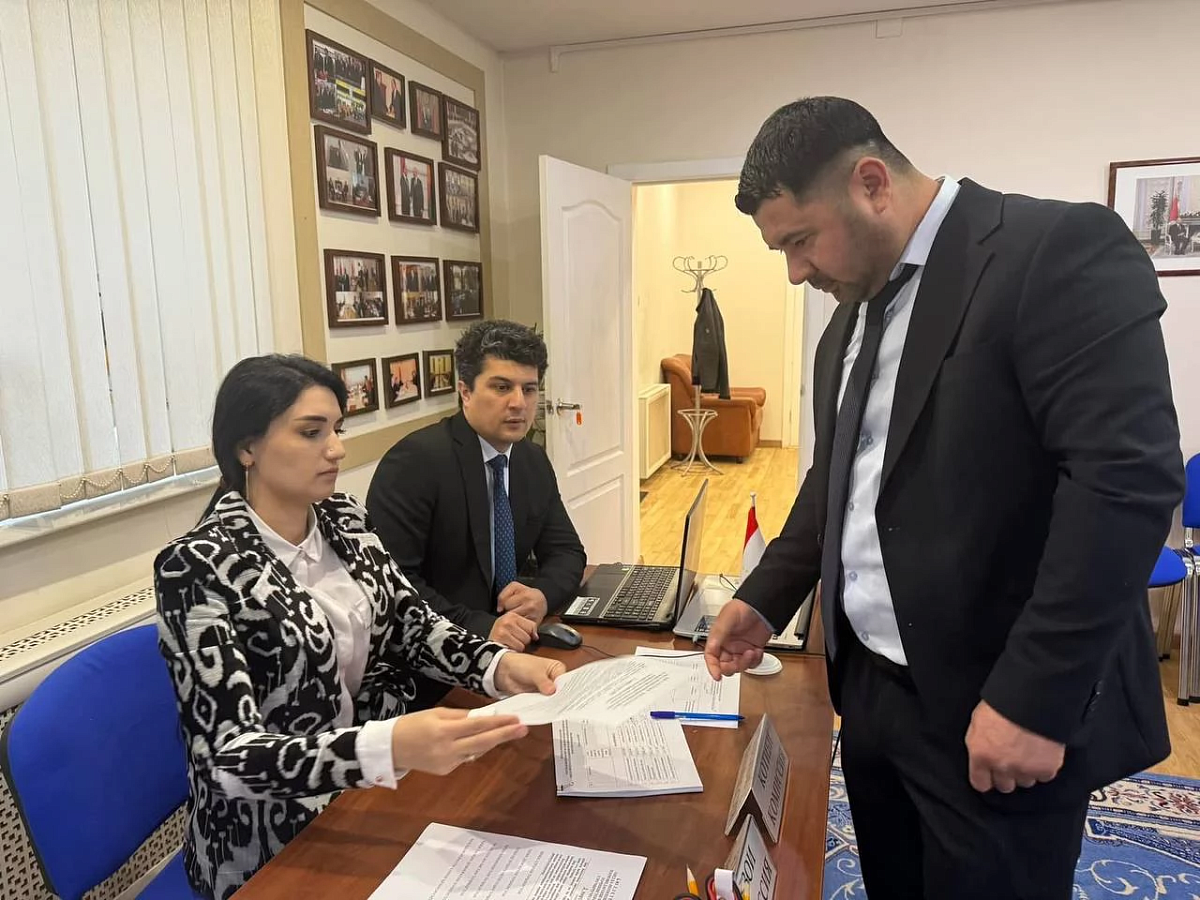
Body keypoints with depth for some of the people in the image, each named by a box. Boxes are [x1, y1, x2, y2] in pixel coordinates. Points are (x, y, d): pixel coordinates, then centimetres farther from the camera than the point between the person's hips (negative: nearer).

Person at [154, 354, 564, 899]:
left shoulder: (343, 518, 0)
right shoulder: (197, 567, -21)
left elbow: (411, 622, 0)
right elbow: (231, 757, -26)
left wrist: (500, 666, -20)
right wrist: (388, 747, -42)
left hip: (370, 789, 6)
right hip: (277, 840, -5)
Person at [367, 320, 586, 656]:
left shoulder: (535, 461, 7)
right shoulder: (415, 460, -15)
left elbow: (566, 551, 11)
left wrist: (542, 594, -10)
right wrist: (479, 626, -27)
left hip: (512, 640, 7)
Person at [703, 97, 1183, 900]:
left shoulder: (1061, 250, -15)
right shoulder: (853, 314, 10)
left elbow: (1131, 475, -22)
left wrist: (1034, 697, -22)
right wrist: (767, 599, 10)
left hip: (993, 707, -7)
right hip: (871, 686, 7)